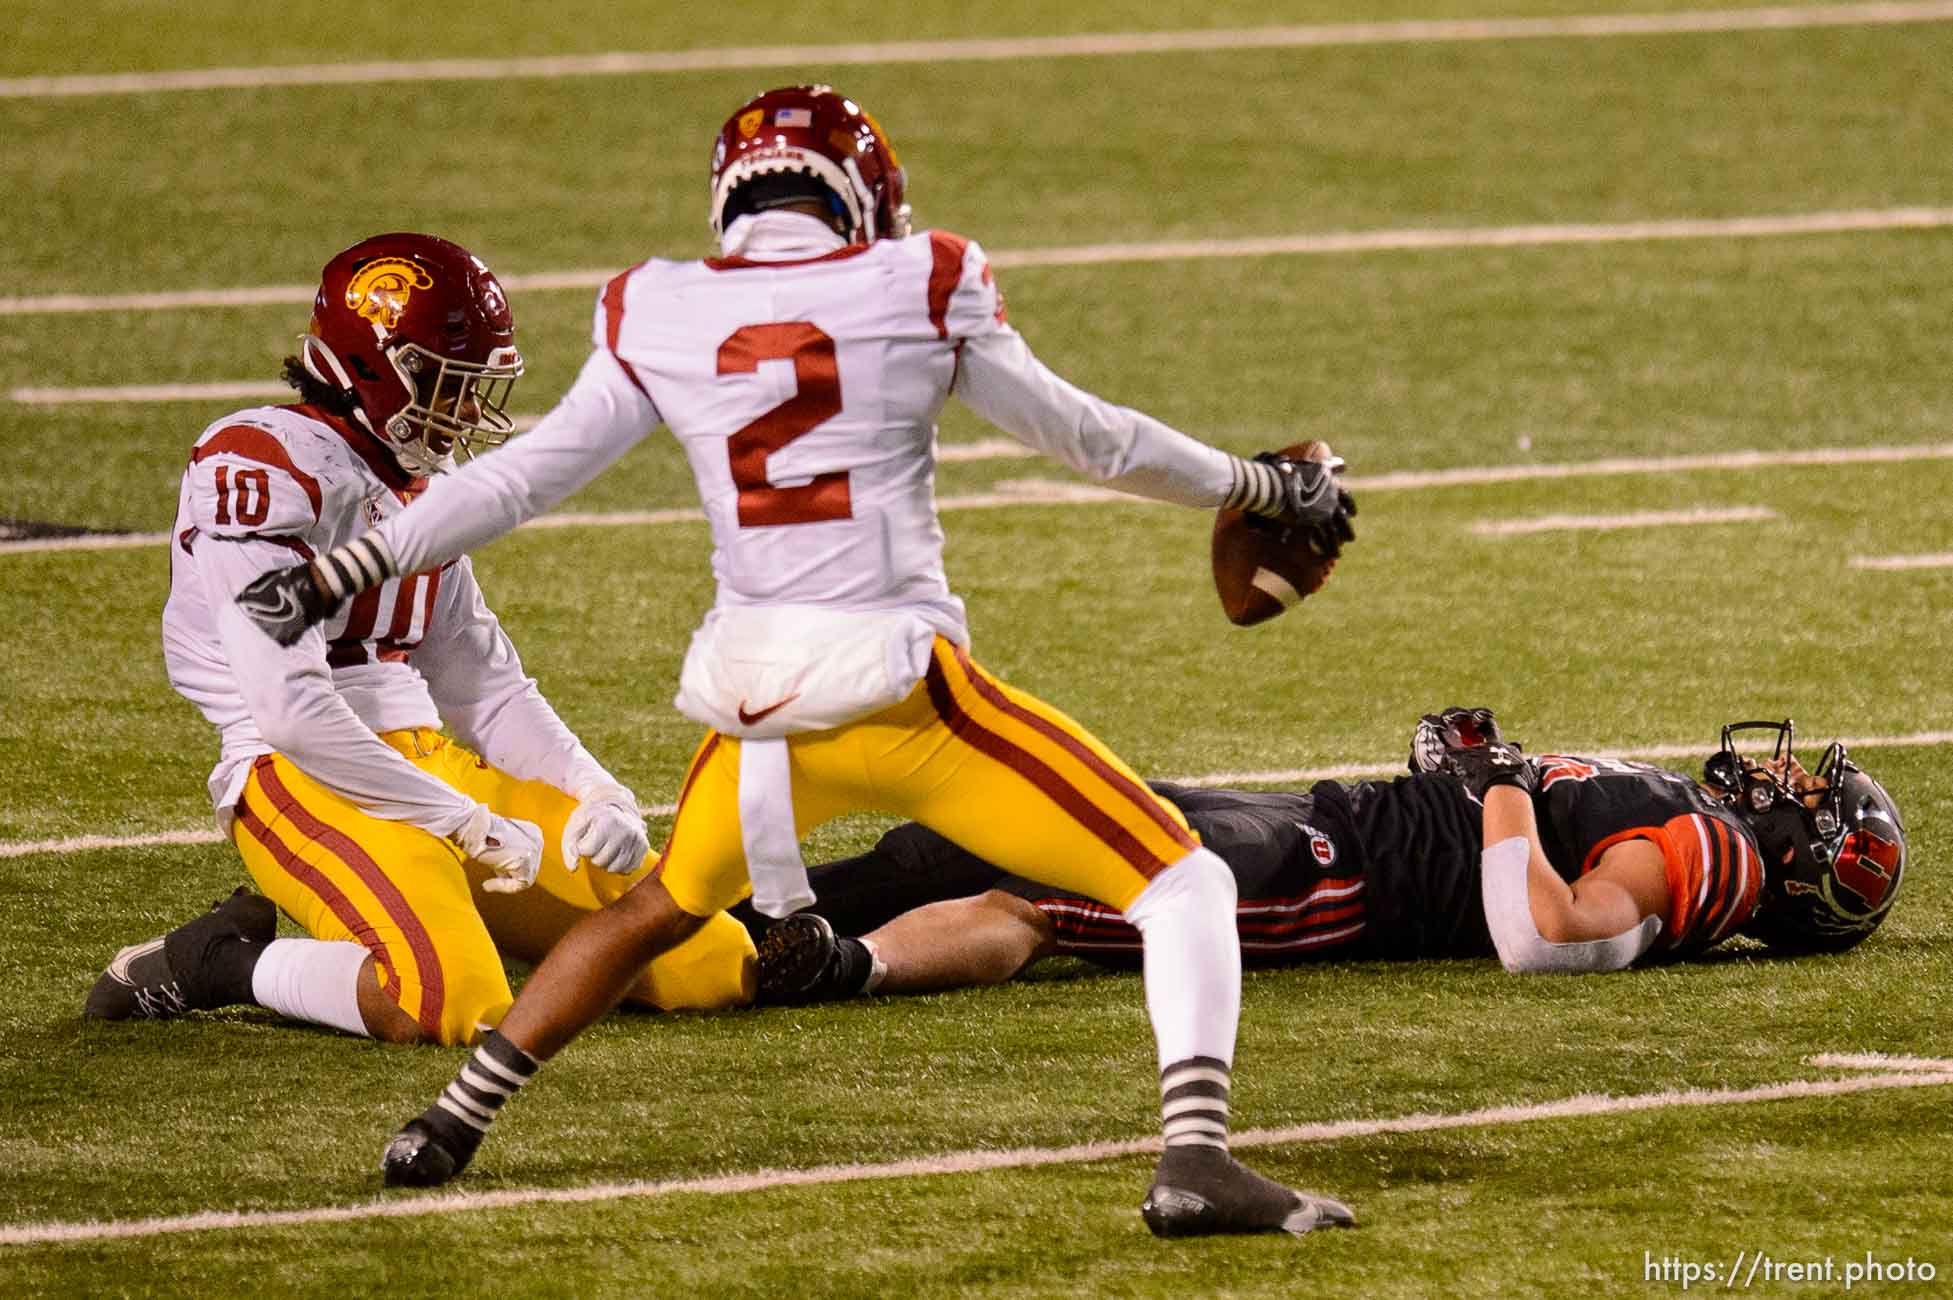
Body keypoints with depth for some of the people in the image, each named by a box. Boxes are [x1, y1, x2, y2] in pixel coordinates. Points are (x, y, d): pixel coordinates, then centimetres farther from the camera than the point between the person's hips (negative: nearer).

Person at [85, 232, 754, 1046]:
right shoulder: (267, 468, -11)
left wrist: (595, 795, 5)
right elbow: (291, 708, -19)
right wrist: (466, 823, -16)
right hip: (309, 782, -9)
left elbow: (484, 688, 23)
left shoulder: (419, 487, 19)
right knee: (457, 1009, -35)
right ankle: (214, 964, -9)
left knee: (713, 966, 0)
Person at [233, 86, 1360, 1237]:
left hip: (756, 699, 4)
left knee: (661, 909, 33)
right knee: (1183, 884, 2)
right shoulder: (919, 291, -2)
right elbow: (1088, 438, 9)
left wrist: (339, 576, 23)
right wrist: (1264, 488, 24)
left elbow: (521, 479, 12)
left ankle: (451, 1128, 38)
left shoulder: (658, 321, 6)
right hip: (901, 686, -4)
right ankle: (1196, 1159, -17)